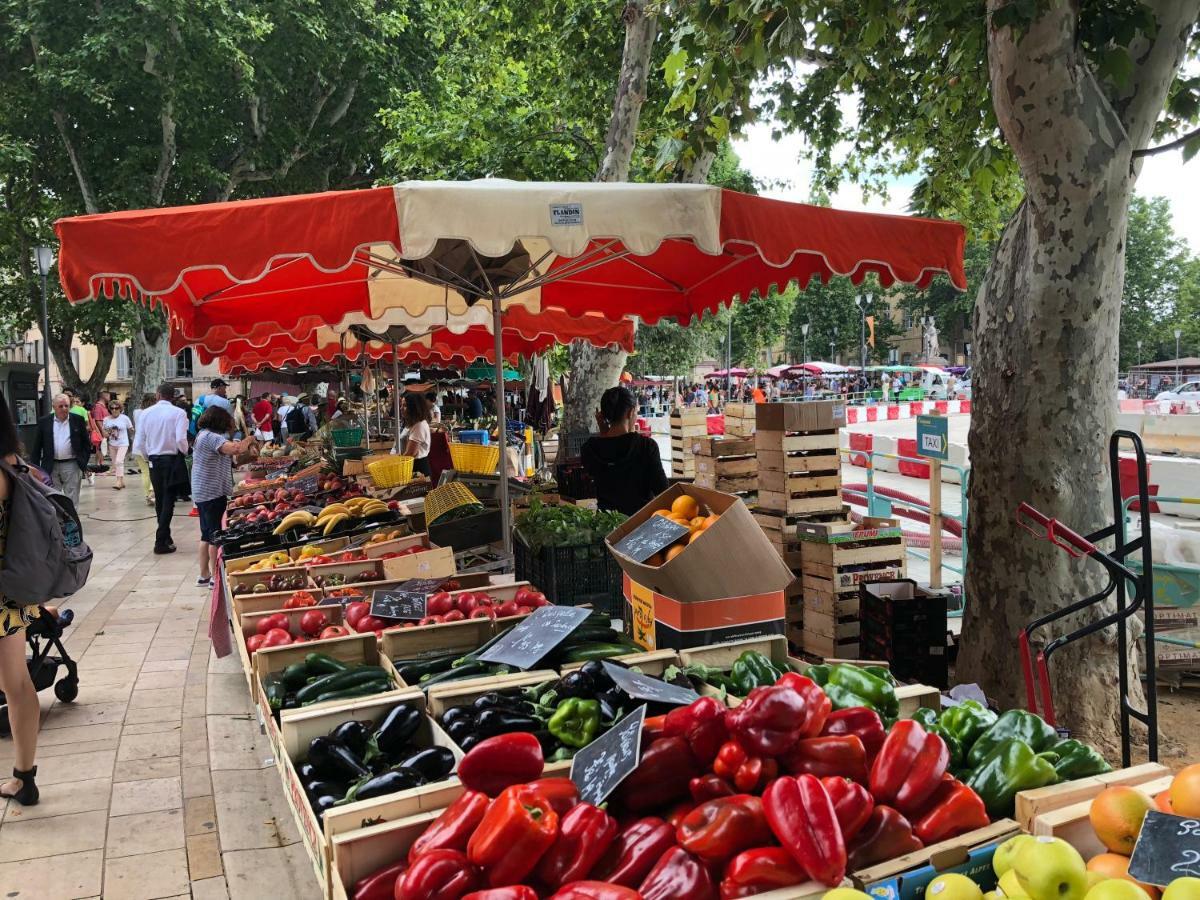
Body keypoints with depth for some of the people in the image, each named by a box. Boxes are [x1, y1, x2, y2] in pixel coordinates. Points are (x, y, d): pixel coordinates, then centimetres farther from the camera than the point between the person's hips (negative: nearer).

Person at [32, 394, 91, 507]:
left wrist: (84, 462, -3)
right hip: (50, 466, 1)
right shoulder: (44, 422, 3)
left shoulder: (78, 420, 1)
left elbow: (86, 443, 5)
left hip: (72, 465, -1)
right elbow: (37, 446, 6)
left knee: (72, 500, 3)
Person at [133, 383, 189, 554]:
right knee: (168, 501, 1)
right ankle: (161, 542, -2)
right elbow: (181, 440, -20)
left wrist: (148, 456, 17)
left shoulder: (145, 413, -1)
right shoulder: (178, 413, -12)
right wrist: (185, 452, 0)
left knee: (159, 500, 18)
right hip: (172, 460, -4)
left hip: (154, 461, 4)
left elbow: (139, 442, 0)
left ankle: (165, 538, 30)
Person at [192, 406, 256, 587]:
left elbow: (228, 452, 20)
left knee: (207, 535, 16)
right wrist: (248, 440, -16)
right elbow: (234, 449, -33)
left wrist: (243, 445, 8)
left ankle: (204, 575, 22)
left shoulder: (203, 435, 14)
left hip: (203, 493, 10)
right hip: (213, 493, -10)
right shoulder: (211, 437, -18)